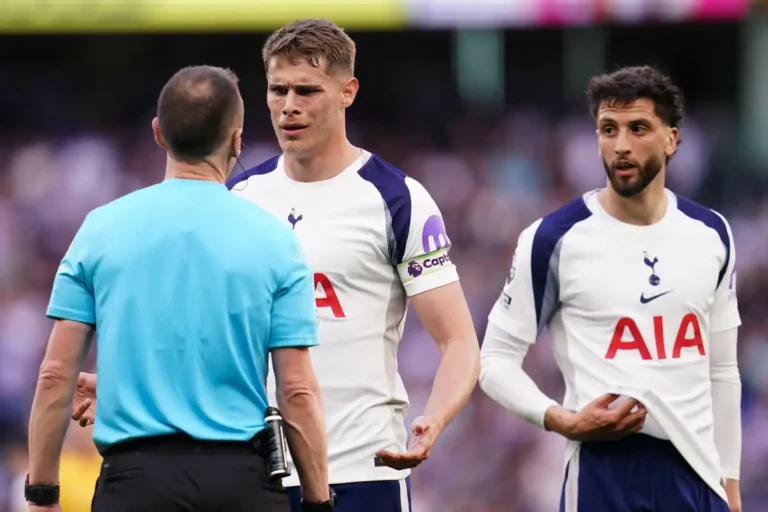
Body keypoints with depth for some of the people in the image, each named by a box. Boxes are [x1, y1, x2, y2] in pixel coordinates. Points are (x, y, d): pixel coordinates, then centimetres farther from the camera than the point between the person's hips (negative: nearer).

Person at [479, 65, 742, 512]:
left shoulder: (711, 236, 9)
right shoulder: (555, 239, -4)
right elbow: (497, 361, 0)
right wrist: (564, 421, -15)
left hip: (697, 475, 4)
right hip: (605, 474, -4)